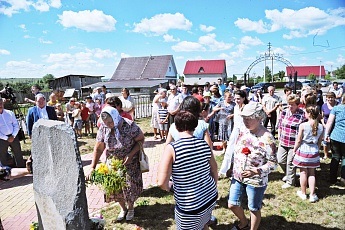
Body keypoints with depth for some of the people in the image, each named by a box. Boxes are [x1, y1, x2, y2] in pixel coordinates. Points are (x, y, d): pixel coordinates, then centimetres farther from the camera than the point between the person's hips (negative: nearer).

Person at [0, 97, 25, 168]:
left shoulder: (10, 113, 2)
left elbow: (16, 125, 3)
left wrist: (13, 136, -9)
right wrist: (6, 138, -13)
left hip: (13, 137, 2)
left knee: (18, 154, 10)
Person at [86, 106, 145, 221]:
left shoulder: (129, 125, -25)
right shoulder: (103, 128, -14)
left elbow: (141, 139, -13)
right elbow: (98, 148, -8)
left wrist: (130, 155, -24)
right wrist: (92, 168, -11)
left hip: (130, 162, -3)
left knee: (130, 186, 5)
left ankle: (131, 208, 37)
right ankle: (123, 208, 37)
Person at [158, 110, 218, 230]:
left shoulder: (172, 148, -21)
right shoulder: (204, 144, -6)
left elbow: (162, 183, -24)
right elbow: (214, 171, 6)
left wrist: (167, 188, -1)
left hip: (190, 206, -5)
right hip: (211, 197, 5)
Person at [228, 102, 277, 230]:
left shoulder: (267, 138, -22)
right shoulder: (243, 131, -1)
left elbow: (273, 163, -18)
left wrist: (256, 171, -32)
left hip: (255, 181, -6)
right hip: (237, 177, 7)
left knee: (254, 209, 14)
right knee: (232, 205, 16)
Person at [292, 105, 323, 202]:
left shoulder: (303, 125, -18)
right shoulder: (321, 127, -5)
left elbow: (298, 141, -12)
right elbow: (319, 141, 4)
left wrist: (294, 150, 2)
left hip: (303, 150, -3)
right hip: (314, 151, 4)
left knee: (303, 172, 10)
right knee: (312, 173, 14)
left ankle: (303, 193, 23)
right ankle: (312, 195, 18)